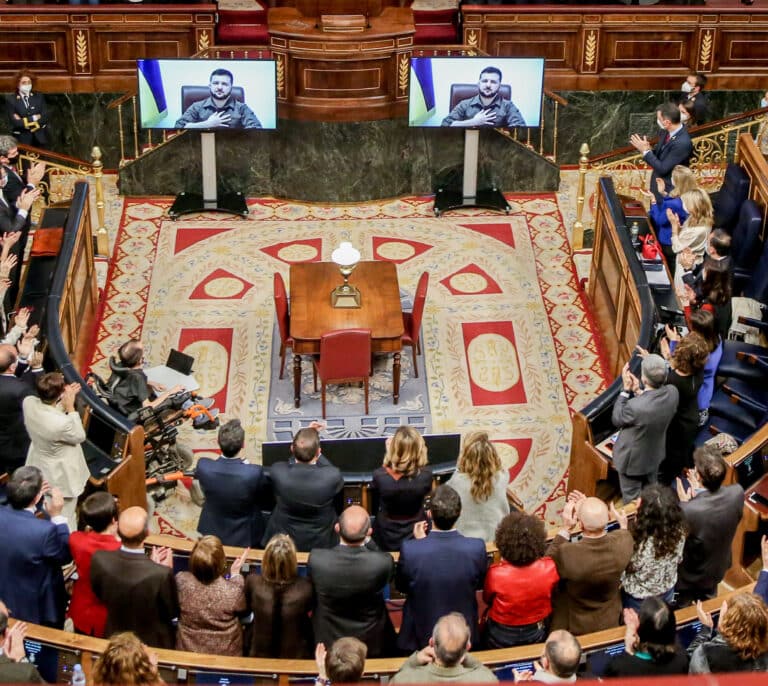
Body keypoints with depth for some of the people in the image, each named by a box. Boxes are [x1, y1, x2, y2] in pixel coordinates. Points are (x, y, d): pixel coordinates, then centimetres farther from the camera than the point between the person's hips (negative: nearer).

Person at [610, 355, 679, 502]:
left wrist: (626, 390, -20)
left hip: (633, 460, -6)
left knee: (632, 501, 22)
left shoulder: (635, 406, -43)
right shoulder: (672, 392, -23)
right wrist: (638, 391, -12)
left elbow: (616, 420, -20)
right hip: (654, 455, 6)